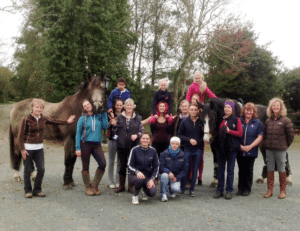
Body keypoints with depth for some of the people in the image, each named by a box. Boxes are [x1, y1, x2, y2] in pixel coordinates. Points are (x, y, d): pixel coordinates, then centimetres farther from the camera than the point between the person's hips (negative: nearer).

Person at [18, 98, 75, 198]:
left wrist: (67, 122, 23)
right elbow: (20, 136, -8)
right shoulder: (26, 119, -10)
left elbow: (54, 122, 23)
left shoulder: (43, 119, 4)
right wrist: (22, 149, -14)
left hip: (39, 148, 5)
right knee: (28, 170, 4)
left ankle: (37, 189, 17)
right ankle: (28, 190, 20)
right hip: (28, 148, -4)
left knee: (41, 169, 1)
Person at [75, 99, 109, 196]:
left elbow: (105, 127, -3)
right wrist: (78, 148, -4)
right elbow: (78, 133, 3)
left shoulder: (99, 116, 9)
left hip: (97, 144, 2)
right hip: (85, 144, -2)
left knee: (103, 164, -12)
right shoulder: (82, 119, 3)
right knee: (85, 167, 4)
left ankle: (95, 185, 8)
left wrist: (104, 114, 1)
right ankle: (88, 187, 21)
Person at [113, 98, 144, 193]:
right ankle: (121, 185, 19)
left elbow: (142, 130, 5)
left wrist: (136, 135, -12)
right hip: (121, 145, 0)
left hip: (133, 145, 0)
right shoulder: (119, 117, 6)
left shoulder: (138, 118, 6)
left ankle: (131, 186, 15)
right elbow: (114, 129, 10)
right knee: (122, 165, 7)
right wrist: (117, 137, -3)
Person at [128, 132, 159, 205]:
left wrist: (152, 179, -9)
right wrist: (137, 172, -28)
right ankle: (135, 196, -6)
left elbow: (156, 166, 4)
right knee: (139, 179, -38)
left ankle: (145, 192, 17)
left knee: (152, 193, -23)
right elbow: (130, 165, -7)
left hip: (148, 176, 2)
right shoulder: (135, 150, -7)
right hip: (134, 175, -2)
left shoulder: (153, 151, 0)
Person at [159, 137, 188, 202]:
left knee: (176, 189, -27)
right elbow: (161, 166, -10)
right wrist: (169, 172, -28)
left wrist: (177, 178, -11)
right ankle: (164, 194, -15)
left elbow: (184, 169, 2)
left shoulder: (182, 156, -1)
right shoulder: (165, 154, -6)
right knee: (164, 175, -36)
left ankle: (172, 191, 14)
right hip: (166, 174, -1)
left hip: (176, 177, 1)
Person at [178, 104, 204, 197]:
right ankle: (182, 188, 18)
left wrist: (199, 141, -12)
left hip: (198, 149, 1)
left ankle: (192, 189, 18)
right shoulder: (185, 122, -1)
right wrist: (189, 140, -13)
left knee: (195, 170, 8)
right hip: (188, 149, -1)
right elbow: (179, 135, 0)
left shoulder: (202, 122, -1)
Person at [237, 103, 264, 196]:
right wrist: (240, 145, -8)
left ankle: (247, 189, 19)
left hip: (251, 152, -1)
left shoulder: (258, 123, 2)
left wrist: (250, 146, -13)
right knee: (241, 170, 10)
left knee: (248, 171, 7)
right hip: (239, 151, 1)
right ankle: (240, 188, 19)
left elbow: (260, 137, -3)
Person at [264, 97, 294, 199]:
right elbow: (265, 133, 18)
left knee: (281, 170, 4)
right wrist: (268, 143, 11)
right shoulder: (268, 120, 8)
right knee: (270, 169, 8)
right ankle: (270, 190, 17)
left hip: (280, 150, -4)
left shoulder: (285, 120, -6)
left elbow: (290, 135, -2)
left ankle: (283, 191, 16)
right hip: (269, 149, 4)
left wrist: (286, 145, 3)